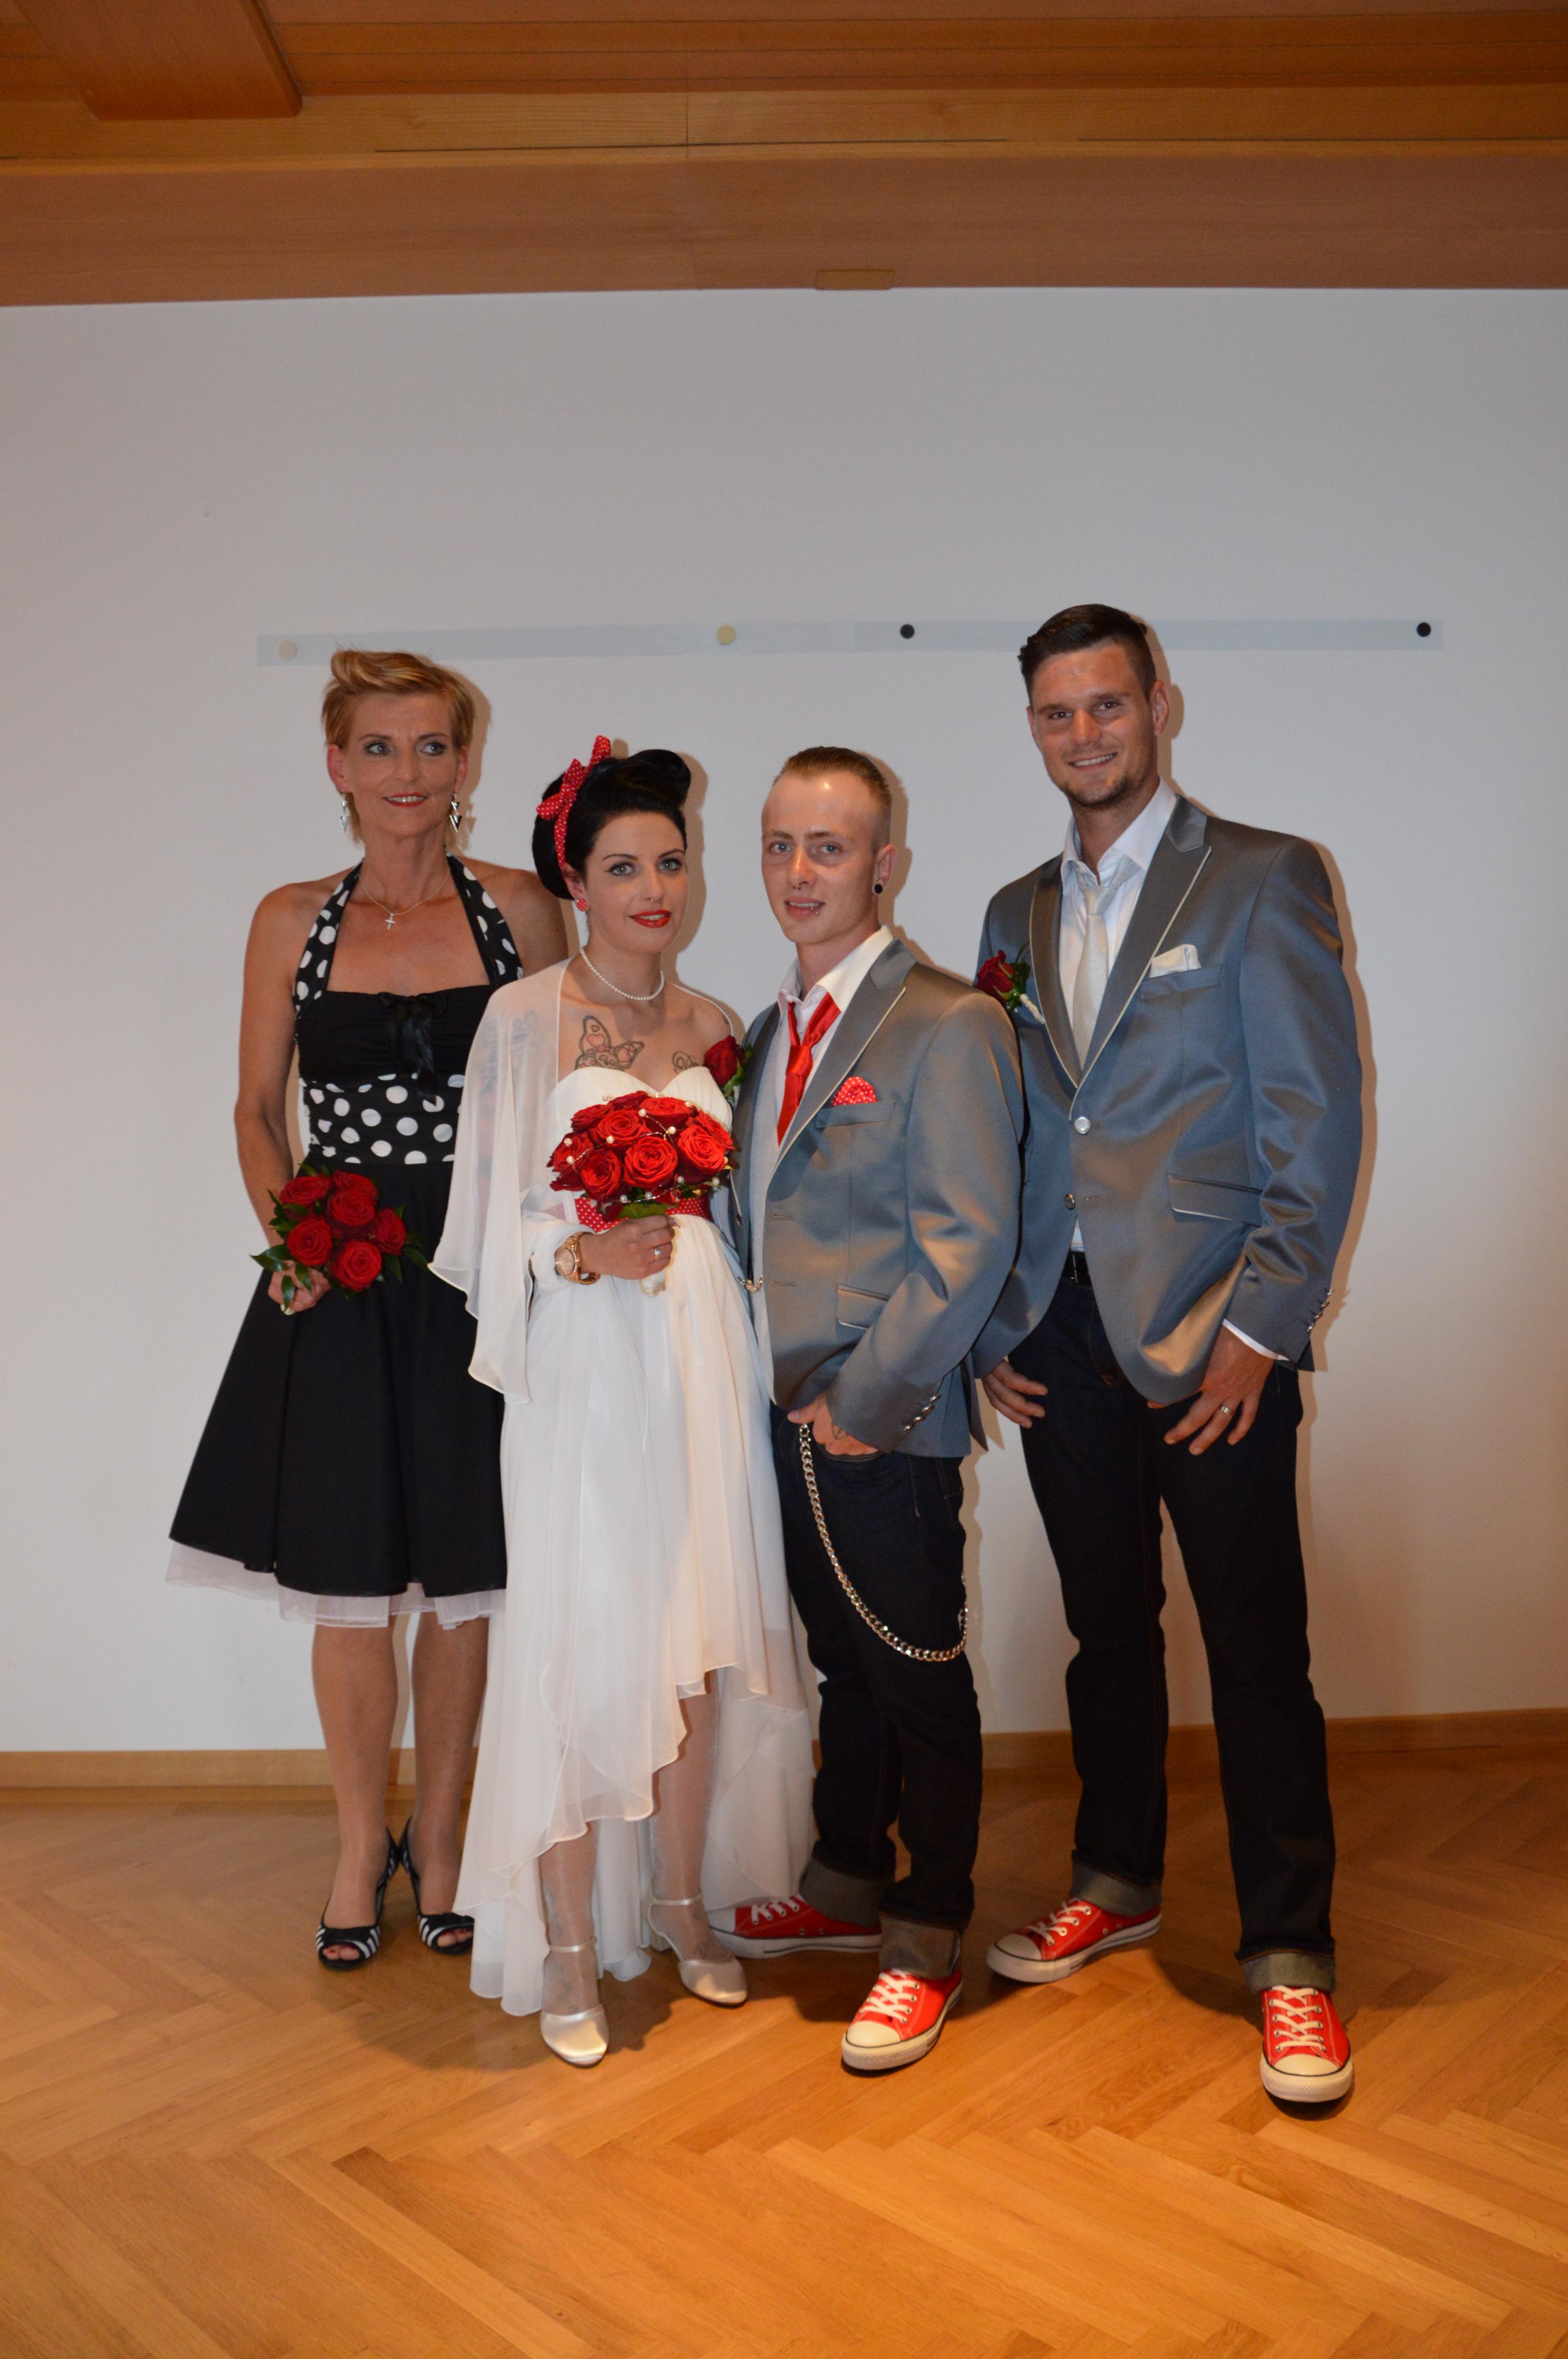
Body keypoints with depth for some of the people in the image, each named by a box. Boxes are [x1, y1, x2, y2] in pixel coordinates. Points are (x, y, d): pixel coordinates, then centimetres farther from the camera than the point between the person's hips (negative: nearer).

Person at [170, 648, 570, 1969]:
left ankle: (440, 1838, 30)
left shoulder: (519, 908, 1)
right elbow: (257, 1106, 10)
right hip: (339, 1283, 1)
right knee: (347, 1580, 9)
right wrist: (284, 1223, -7)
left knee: (463, 1577, 9)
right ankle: (362, 1845, 31)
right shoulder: (292, 923, 4)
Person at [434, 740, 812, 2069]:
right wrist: (586, 1254, -18)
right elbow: (495, 1218, -3)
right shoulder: (527, 1019, -1)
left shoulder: (709, 1024, 12)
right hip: (584, 1362, -4)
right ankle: (566, 1947, 15)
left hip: (706, 1355, 4)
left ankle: (683, 1905, 28)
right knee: (581, 1646, -2)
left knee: (700, 1641, 9)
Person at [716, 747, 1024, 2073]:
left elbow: (969, 1242, -17)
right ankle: (847, 1889, 38)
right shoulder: (775, 1030, 13)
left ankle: (927, 1942, 24)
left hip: (886, 1425, -7)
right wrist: (766, 1370, 7)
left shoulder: (947, 1025, -12)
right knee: (844, 1663, 21)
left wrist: (864, 1398, -15)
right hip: (791, 1413, 7)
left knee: (919, 1681, 7)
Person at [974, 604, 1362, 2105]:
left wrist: (1259, 1326, -13)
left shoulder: (1263, 879, -1)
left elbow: (1316, 1121, -7)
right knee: (1107, 1631, 16)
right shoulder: (1017, 915, 16)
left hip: (1207, 1340, -5)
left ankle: (1289, 1957, 17)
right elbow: (1005, 1138, 14)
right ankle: (1117, 1884, 34)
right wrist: (993, 1327, 7)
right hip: (1060, 1342, 5)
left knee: (1257, 1654, 2)